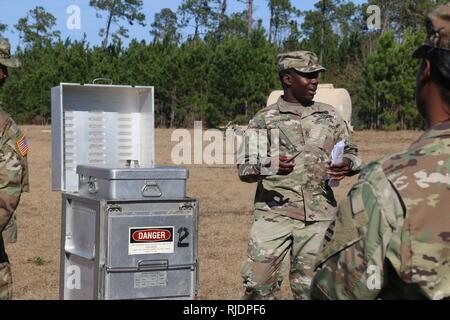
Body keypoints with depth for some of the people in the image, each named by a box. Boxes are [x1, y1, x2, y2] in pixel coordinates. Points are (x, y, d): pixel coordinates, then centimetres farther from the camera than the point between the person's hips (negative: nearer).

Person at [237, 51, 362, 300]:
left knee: (310, 288, 6)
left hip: (319, 216, 2)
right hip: (274, 214, -2)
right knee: (258, 283, -7)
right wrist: (268, 166, -21)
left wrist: (348, 165, -6)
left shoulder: (329, 116, 12)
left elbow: (351, 152, 19)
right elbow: (243, 168, 1)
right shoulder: (265, 119, 4)